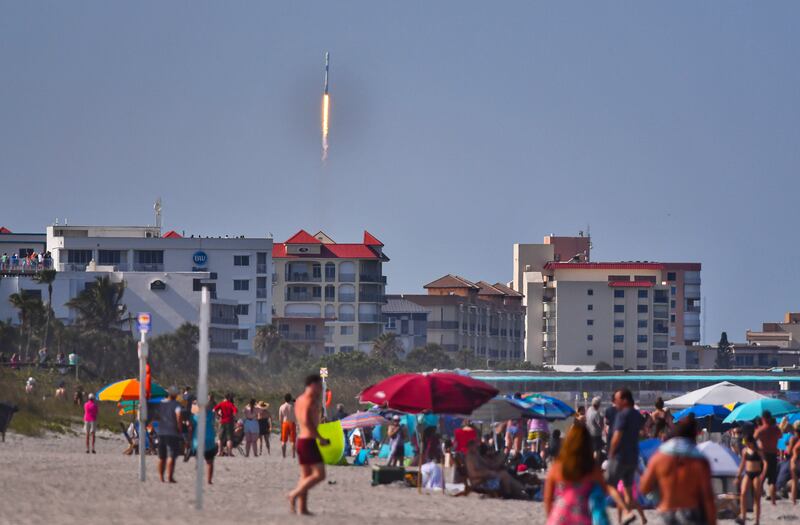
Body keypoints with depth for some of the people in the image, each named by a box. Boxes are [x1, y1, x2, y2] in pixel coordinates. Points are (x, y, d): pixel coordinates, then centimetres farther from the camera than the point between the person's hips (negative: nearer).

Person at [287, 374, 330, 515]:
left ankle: (303, 508, 6)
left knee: (306, 476, 11)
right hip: (309, 440, -10)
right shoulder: (309, 400, -14)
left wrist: (319, 398, 18)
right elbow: (307, 421, -24)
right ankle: (295, 494, -16)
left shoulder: (300, 400, 16)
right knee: (319, 474, -9)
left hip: (301, 439, 10)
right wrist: (320, 438, -21)